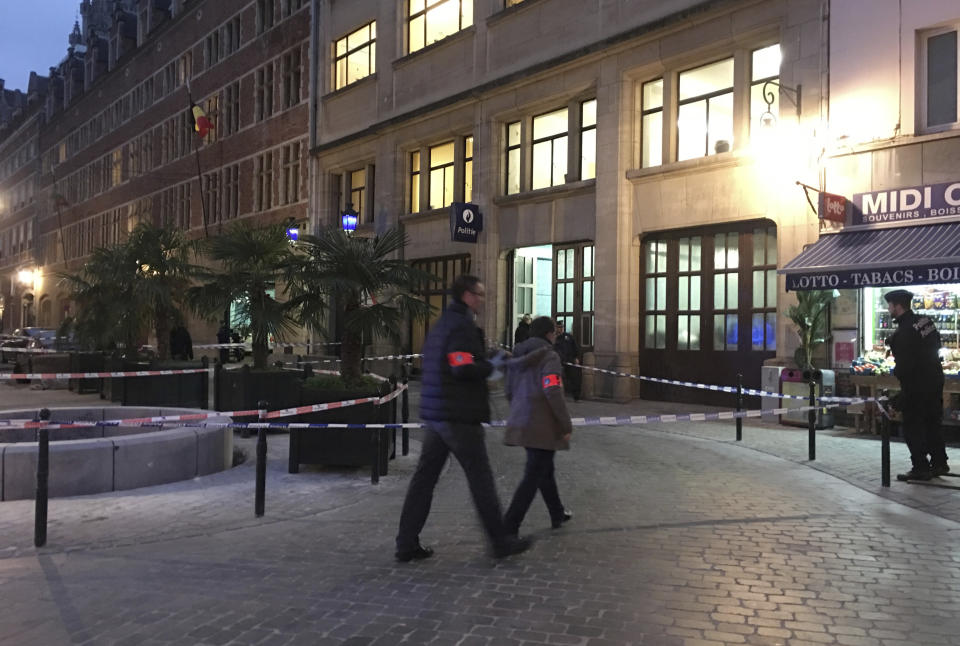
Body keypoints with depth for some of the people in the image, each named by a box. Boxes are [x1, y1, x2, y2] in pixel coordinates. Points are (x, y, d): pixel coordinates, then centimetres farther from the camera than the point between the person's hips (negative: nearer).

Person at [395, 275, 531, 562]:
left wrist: (486, 365, 14)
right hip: (459, 417, -9)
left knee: (424, 477, 9)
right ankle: (501, 542, 12)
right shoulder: (462, 326, -14)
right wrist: (493, 364, -8)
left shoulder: (440, 325, 17)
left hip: (434, 415, 9)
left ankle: (407, 544, 11)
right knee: (481, 479, 1)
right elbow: (464, 370, -23)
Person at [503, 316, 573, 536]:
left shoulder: (519, 356, 10)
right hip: (543, 426, -8)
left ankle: (557, 514, 38)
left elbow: (508, 390, 14)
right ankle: (509, 526, -6)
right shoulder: (549, 356, -13)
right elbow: (553, 392, -21)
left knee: (544, 469, 22)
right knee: (533, 476, -3)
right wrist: (566, 425, -15)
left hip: (521, 424, 8)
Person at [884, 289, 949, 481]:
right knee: (932, 423, 18)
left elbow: (904, 364, -21)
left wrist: (897, 373, -1)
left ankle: (921, 468, 4)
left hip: (917, 386, -9)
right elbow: (936, 345, 14)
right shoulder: (925, 321, 4)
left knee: (912, 428, 1)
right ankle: (939, 463, 25)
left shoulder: (903, 332, -22)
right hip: (935, 379, 9)